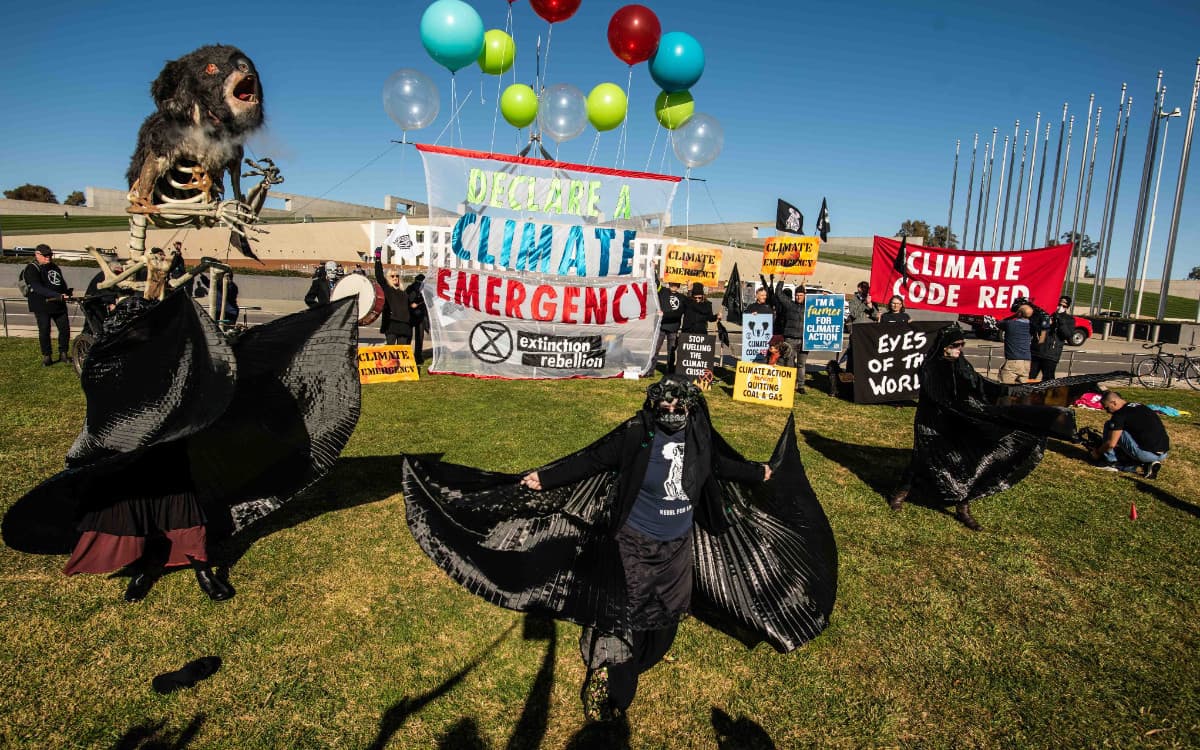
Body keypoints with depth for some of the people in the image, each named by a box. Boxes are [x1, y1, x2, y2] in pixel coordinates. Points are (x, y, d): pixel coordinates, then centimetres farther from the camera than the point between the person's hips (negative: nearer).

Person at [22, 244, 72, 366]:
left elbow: (62, 282, 28)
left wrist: (67, 291, 9)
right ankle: (46, 356, 10)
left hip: (59, 305, 6)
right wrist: (58, 295, -34)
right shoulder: (31, 270, -10)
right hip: (42, 306, -6)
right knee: (44, 332, -1)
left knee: (65, 329, 4)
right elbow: (38, 288, -24)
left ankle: (63, 353, 18)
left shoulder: (55, 267, 14)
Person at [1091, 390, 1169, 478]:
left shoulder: (1120, 413, -8)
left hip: (1146, 453, -8)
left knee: (1109, 426, 2)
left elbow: (1111, 443, -9)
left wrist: (1098, 452, 10)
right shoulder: (1140, 407, 19)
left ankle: (1111, 462, 7)